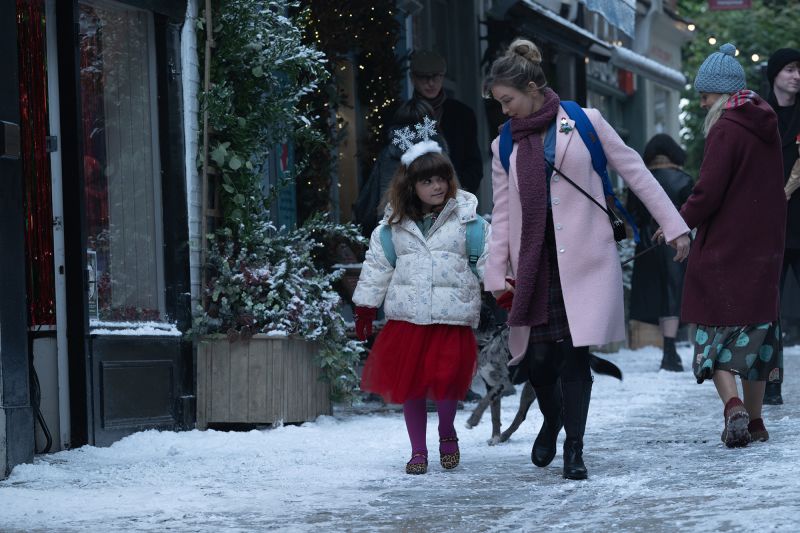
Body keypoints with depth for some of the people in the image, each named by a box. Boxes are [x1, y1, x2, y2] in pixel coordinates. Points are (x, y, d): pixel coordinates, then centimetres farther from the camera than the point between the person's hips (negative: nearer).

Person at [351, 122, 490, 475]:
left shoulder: (466, 219, 2)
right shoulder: (394, 224, 9)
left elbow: (488, 258, 2)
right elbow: (377, 265, 15)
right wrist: (365, 307, 14)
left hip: (452, 317, -3)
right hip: (406, 317, 3)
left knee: (446, 381, -13)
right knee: (408, 384, 4)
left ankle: (447, 433, 18)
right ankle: (418, 451, 19)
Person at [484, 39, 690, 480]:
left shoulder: (585, 122, 1)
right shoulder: (505, 145, 11)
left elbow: (634, 171, 4)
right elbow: (502, 213, 11)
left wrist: (673, 225, 2)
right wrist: (497, 272, 3)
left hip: (584, 259, -2)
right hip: (535, 262, 3)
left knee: (573, 353, -7)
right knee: (538, 357, -4)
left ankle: (574, 447, 4)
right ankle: (552, 419, 27)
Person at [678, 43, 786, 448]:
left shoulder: (726, 129, -15)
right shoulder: (766, 126, 10)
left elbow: (708, 191, -19)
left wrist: (680, 221, -4)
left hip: (723, 246, -7)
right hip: (765, 244, 7)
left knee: (715, 328, -1)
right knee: (756, 327, 13)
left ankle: (733, 406, -20)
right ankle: (754, 422, 16)